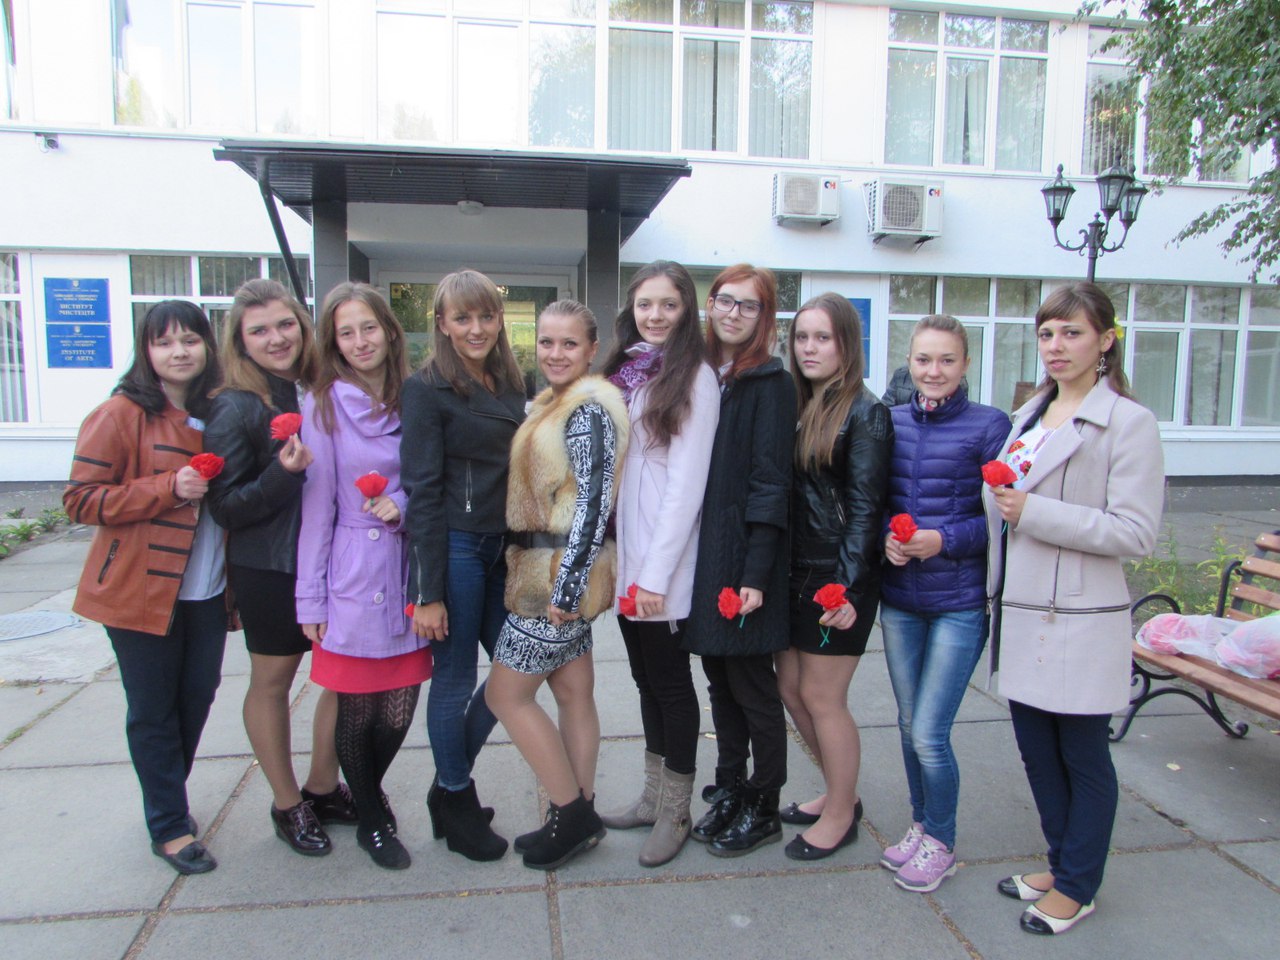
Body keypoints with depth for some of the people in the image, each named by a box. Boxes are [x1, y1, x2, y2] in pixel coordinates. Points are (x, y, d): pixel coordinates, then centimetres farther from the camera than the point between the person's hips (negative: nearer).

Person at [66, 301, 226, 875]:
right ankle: (169, 826, 21)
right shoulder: (122, 415, -8)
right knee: (153, 711, 6)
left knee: (197, 699, 13)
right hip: (142, 590, -5)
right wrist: (168, 489, -21)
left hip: (207, 590, 5)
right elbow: (81, 500, -12)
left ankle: (168, 796, 36)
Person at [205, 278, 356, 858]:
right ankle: (287, 805, 30)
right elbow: (226, 508, -12)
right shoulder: (235, 408, -11)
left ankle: (323, 788, 31)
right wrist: (282, 473, -28)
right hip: (270, 569, -5)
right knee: (272, 680, 11)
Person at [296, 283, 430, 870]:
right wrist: (310, 599, -3)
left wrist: (402, 506, -11)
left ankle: (368, 791, 40)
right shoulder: (324, 406, -4)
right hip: (353, 579, -3)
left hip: (406, 574, 3)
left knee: (399, 712, 9)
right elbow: (317, 506, -3)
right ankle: (371, 820, 30)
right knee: (356, 710, 6)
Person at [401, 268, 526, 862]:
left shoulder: (511, 386, 11)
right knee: (455, 679, 5)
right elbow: (422, 493, -12)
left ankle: (450, 782, 33)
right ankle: (456, 802, 27)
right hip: (455, 548, -7)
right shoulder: (427, 390, -8)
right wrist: (427, 592, -14)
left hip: (503, 549, 7)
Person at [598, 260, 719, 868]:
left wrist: (656, 573, -17)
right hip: (623, 553, 6)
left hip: (664, 560, -6)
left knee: (669, 678, 5)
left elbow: (687, 482, -15)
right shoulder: (624, 370, 10)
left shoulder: (693, 376, -9)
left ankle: (675, 812, 21)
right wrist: (621, 557, 6)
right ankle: (654, 794, 31)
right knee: (645, 675, 16)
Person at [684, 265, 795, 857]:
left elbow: (770, 483, -13)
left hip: (743, 557, -6)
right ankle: (728, 791, 32)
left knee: (752, 686, 5)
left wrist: (756, 574, -18)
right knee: (719, 680, 16)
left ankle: (763, 810, 22)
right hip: (703, 555, 6)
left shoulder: (770, 384, -7)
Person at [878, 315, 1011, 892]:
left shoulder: (989, 425, -7)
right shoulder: (892, 422, 5)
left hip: (959, 601, -4)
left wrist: (945, 540, -20)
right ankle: (921, 824, 37)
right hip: (899, 598, 4)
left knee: (929, 735, -1)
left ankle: (940, 843, 23)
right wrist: (886, 537, -9)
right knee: (909, 726, 16)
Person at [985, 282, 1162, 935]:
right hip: (1022, 614, 7)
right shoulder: (1027, 417, 13)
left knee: (1083, 758, 8)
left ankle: (1076, 887, 26)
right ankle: (1062, 863, 36)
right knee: (1037, 751, 16)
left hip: (1082, 622, -7)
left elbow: (1136, 533, -16)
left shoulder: (1129, 422, -9)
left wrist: (1034, 513, -20)